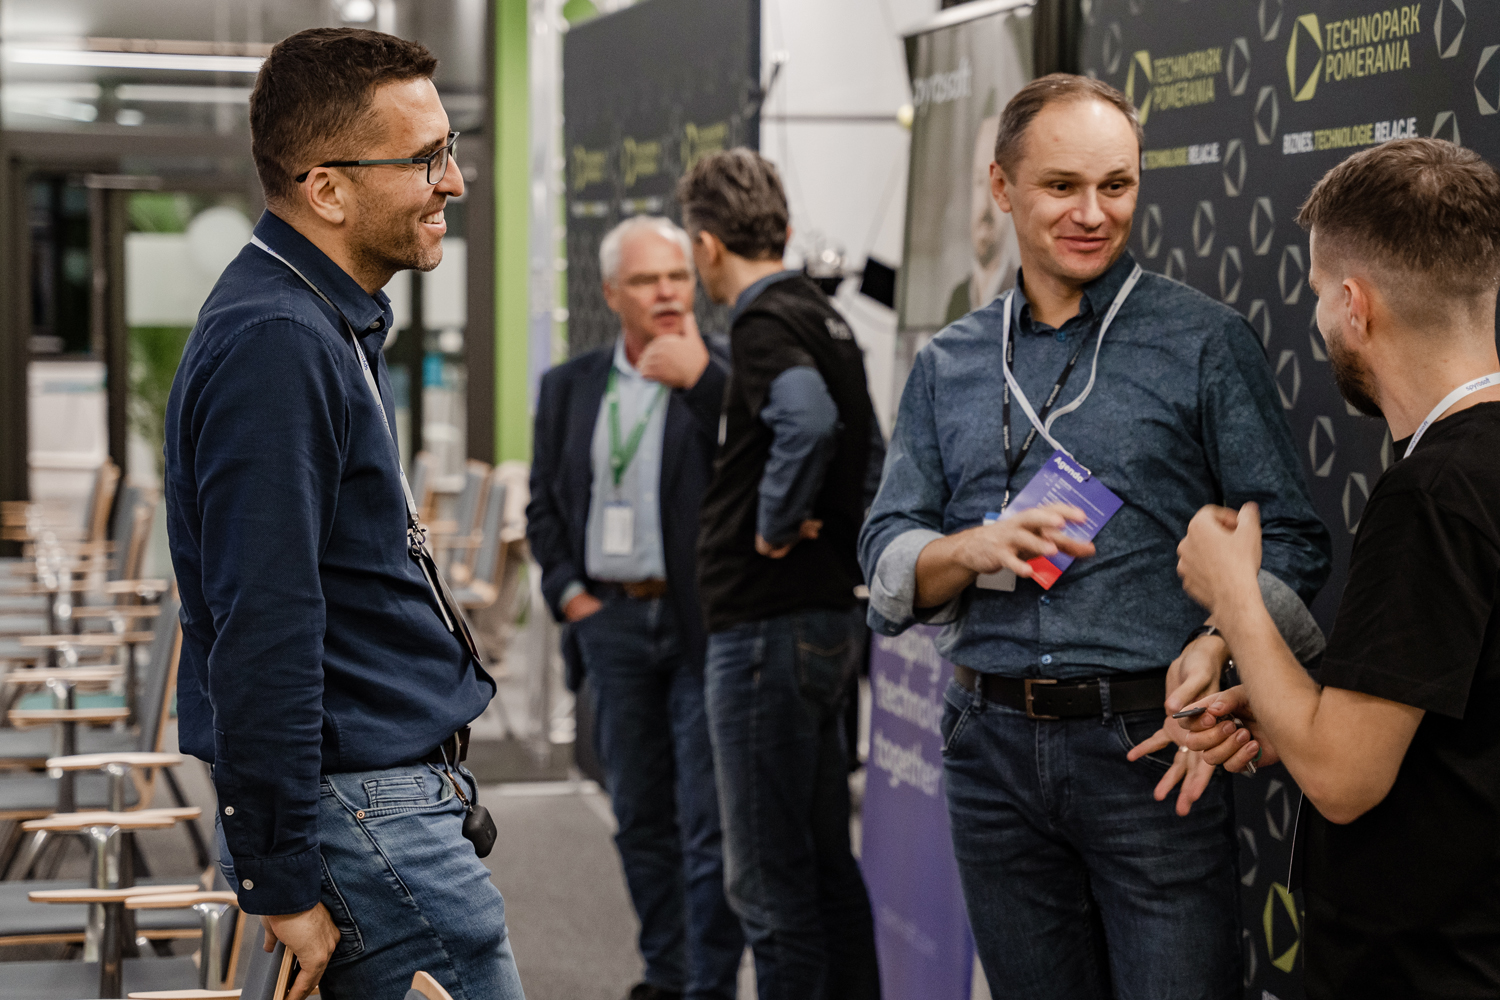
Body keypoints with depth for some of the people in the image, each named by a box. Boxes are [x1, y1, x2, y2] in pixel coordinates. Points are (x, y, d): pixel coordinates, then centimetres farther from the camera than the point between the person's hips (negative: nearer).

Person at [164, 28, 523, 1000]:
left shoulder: (329, 325, 14)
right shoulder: (274, 346, -21)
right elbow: (259, 630, -24)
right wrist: (281, 882, -22)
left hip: (388, 786, 10)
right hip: (358, 808, -10)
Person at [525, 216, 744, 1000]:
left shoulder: (720, 377, -3)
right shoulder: (569, 387, 11)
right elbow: (544, 504, 15)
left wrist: (698, 376, -20)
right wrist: (568, 591, 2)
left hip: (699, 619, -5)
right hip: (611, 619, 5)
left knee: (708, 817, -4)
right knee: (640, 814, 12)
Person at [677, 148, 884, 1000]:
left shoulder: (765, 323, -13)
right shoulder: (824, 316, 15)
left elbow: (807, 420, -33)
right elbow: (870, 453, 23)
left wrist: (776, 522, -20)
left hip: (769, 625, -10)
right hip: (831, 615, 10)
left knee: (769, 877, -4)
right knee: (826, 860, 16)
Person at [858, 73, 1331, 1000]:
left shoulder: (1206, 341, 0)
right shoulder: (948, 367, 11)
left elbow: (1291, 539, -3)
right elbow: (887, 568, 8)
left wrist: (1219, 645, -21)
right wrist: (974, 550, -13)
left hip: (1148, 748, -3)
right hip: (994, 755, 4)